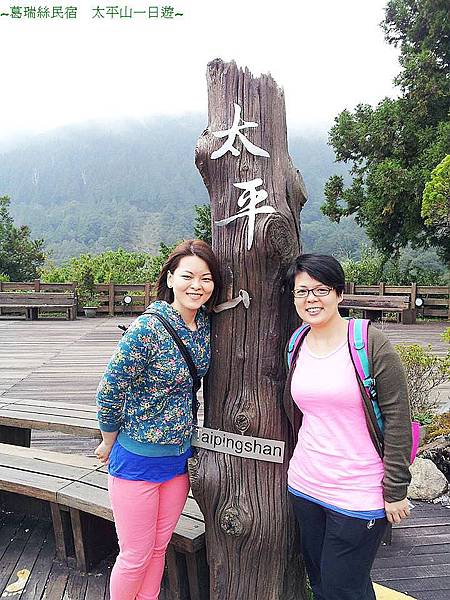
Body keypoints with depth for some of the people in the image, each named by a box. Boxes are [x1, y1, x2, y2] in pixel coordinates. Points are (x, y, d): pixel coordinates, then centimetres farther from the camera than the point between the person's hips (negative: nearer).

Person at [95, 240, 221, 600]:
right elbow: (109, 391, -16)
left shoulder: (205, 324, -4)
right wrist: (109, 443, -4)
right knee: (135, 557, 13)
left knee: (159, 548, 22)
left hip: (180, 456, 6)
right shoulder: (147, 329, -24)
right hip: (137, 459, -5)